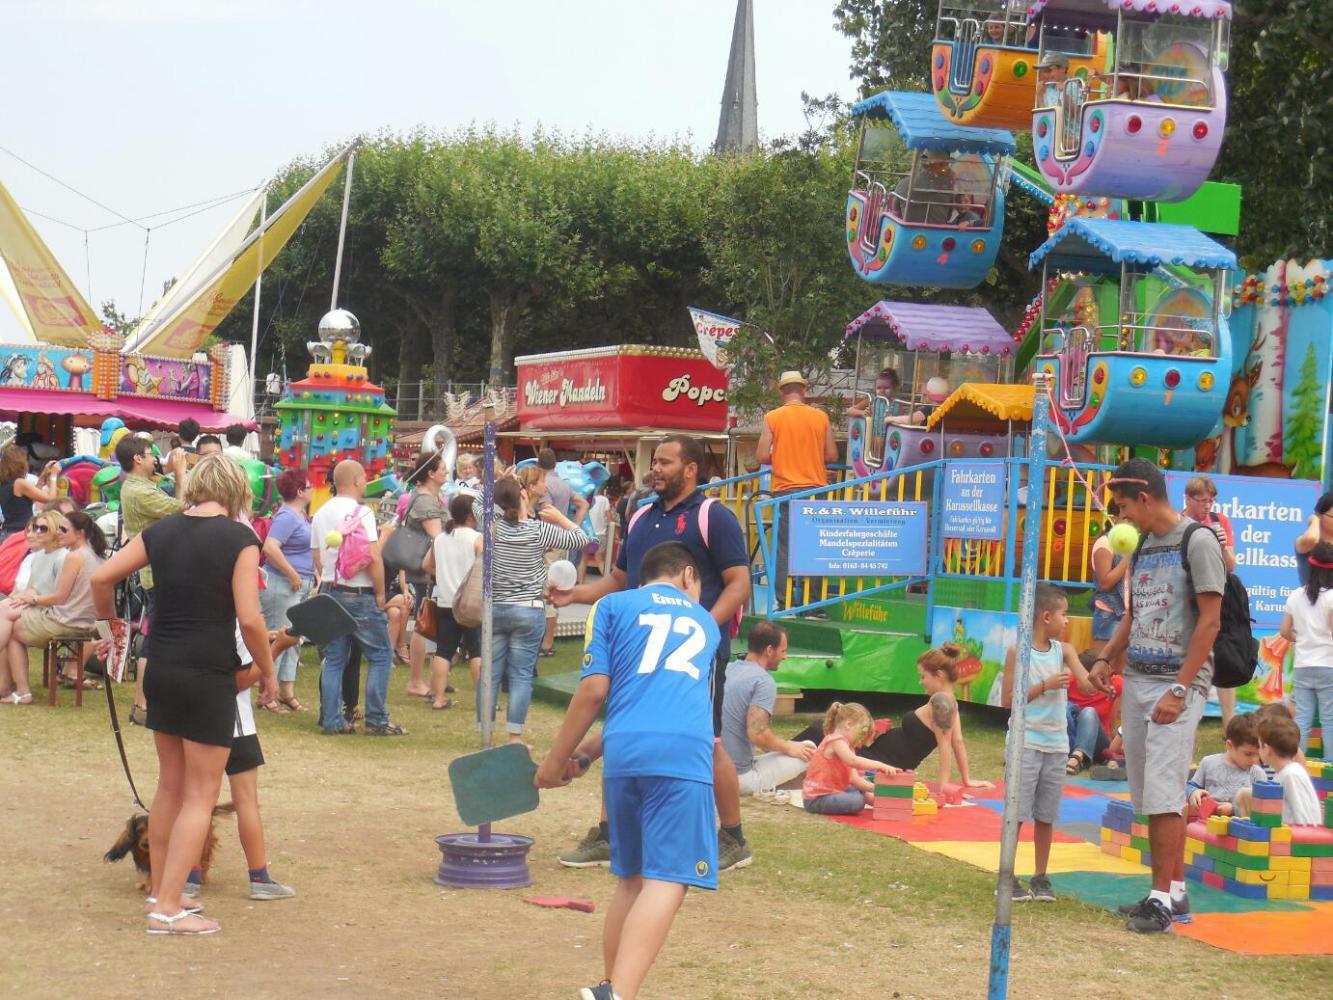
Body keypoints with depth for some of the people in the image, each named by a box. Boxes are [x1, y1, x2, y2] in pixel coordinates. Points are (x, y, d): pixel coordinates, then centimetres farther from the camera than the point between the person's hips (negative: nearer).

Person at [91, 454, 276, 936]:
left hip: (161, 669, 6)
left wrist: (106, 626, 26)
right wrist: (268, 673, 0)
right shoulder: (240, 538, -9)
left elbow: (101, 577, 9)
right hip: (210, 674, -6)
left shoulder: (161, 530, 5)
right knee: (201, 794, 2)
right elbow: (250, 619, -15)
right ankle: (168, 909, -1)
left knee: (170, 785, 20)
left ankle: (160, 890, 28)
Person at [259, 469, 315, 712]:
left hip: (300, 586, 10)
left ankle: (287, 692, 19)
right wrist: (293, 575, -22)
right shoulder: (287, 517, -16)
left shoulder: (302, 515, 14)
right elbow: (270, 548, -28)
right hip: (282, 586, -10)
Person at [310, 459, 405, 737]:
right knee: (380, 655, 2)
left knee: (334, 658, 10)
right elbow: (373, 558, -17)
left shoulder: (320, 514, 10)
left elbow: (317, 558, 13)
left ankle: (331, 720, 8)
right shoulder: (361, 512, -12)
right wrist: (380, 593, -9)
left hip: (330, 591, 7)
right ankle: (376, 721, -1)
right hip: (359, 594, -7)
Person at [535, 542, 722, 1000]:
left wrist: (558, 759, 15)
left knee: (631, 879, 15)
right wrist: (588, 753, 37)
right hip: (685, 754, -1)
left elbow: (595, 688, 6)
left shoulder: (613, 606, 19)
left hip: (624, 753, 1)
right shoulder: (706, 623, 27)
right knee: (666, 882, -10)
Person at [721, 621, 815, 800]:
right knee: (809, 750, 2)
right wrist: (788, 747, -6)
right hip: (741, 777, -8)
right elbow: (757, 734, -24)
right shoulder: (764, 681, -15)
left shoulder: (729, 669, 9)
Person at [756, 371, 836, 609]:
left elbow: (762, 456, -5)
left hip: (786, 489, -2)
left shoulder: (772, 417, -2)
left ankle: (785, 604, -4)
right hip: (816, 488, 2)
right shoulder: (821, 417, 3)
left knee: (785, 548, 1)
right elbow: (832, 456, 5)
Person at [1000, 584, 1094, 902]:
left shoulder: (1064, 650, 7)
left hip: (1057, 744, 5)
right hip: (1026, 741, -5)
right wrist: (1044, 686, -16)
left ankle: (1041, 877, 18)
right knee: (1017, 811, -3)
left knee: (1046, 815, 9)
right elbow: (1007, 700, -8)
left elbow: (1087, 684, -5)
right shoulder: (1018, 652, -6)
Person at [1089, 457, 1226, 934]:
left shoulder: (1197, 541, -9)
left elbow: (1210, 620, -13)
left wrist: (1180, 689, -17)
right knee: (1149, 795, 9)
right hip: (1137, 680, 8)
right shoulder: (1143, 546, 14)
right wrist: (1106, 658, 8)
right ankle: (1174, 890, 18)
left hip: (1178, 683, -8)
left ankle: (1162, 897, -9)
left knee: (1164, 791, -11)